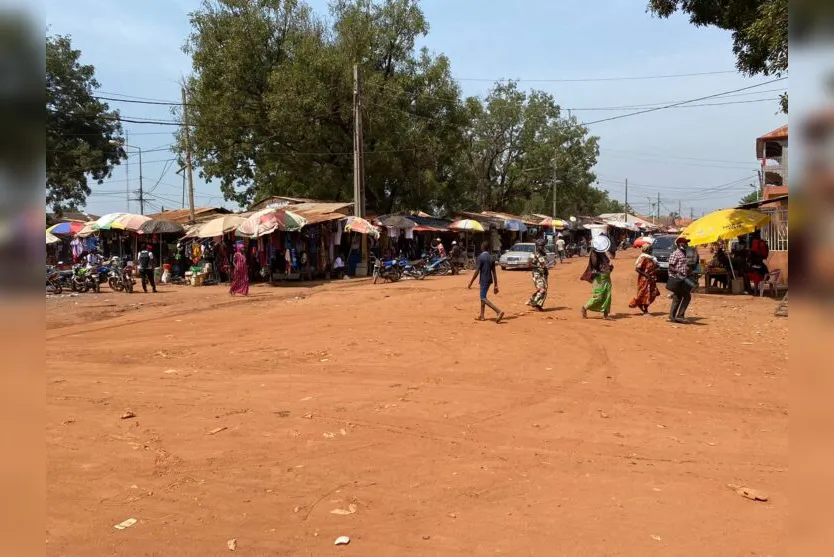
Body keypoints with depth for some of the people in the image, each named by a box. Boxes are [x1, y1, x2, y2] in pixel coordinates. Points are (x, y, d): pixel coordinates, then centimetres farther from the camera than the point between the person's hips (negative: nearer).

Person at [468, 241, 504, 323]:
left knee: (483, 298, -10)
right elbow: (494, 273, 8)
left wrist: (471, 282, -10)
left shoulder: (481, 257, -13)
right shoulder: (491, 257, 9)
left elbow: (477, 271, -17)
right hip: (489, 280, 8)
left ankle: (499, 311, -25)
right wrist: (496, 285, 10)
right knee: (483, 297, 20)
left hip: (484, 280, -8)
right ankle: (482, 316, 24)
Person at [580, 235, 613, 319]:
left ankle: (605, 314, 10)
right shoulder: (594, 253, -10)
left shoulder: (603, 253, 14)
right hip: (600, 278, -8)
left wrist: (610, 267, 3)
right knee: (598, 296, -7)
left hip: (606, 278, 8)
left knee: (607, 297, 5)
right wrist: (594, 251, -28)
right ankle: (584, 308, 9)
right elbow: (594, 263, -25)